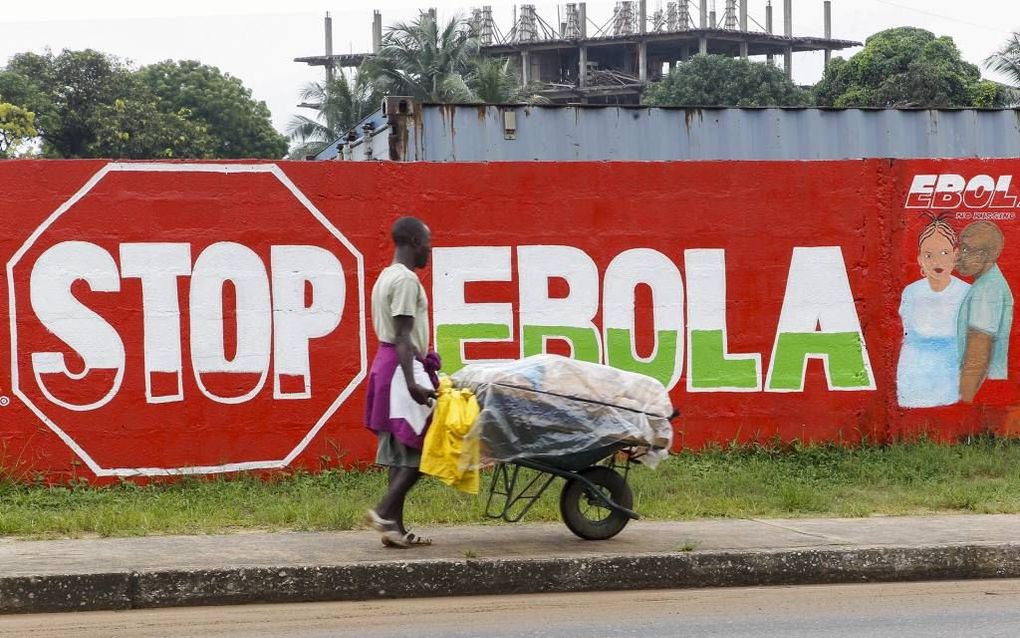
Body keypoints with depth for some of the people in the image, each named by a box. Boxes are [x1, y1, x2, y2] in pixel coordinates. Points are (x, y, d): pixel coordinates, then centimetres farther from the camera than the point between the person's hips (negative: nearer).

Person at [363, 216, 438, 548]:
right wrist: (412, 382, -27)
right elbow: (403, 336, -21)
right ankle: (384, 511, -11)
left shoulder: (386, 276, 17)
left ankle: (395, 527, 9)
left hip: (385, 363, 10)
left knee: (403, 452, 9)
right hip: (403, 368, -10)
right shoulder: (406, 279, -14)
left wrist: (422, 359, 25)